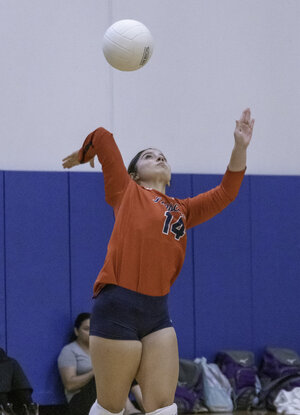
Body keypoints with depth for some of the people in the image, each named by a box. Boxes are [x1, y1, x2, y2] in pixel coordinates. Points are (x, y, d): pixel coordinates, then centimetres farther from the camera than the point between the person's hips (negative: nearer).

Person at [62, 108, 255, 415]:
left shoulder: (182, 211, 20)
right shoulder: (126, 192, 6)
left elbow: (225, 193, 17)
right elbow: (102, 136, 4)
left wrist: (240, 147, 7)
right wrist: (83, 156, 23)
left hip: (158, 313, 5)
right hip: (118, 307, -5)